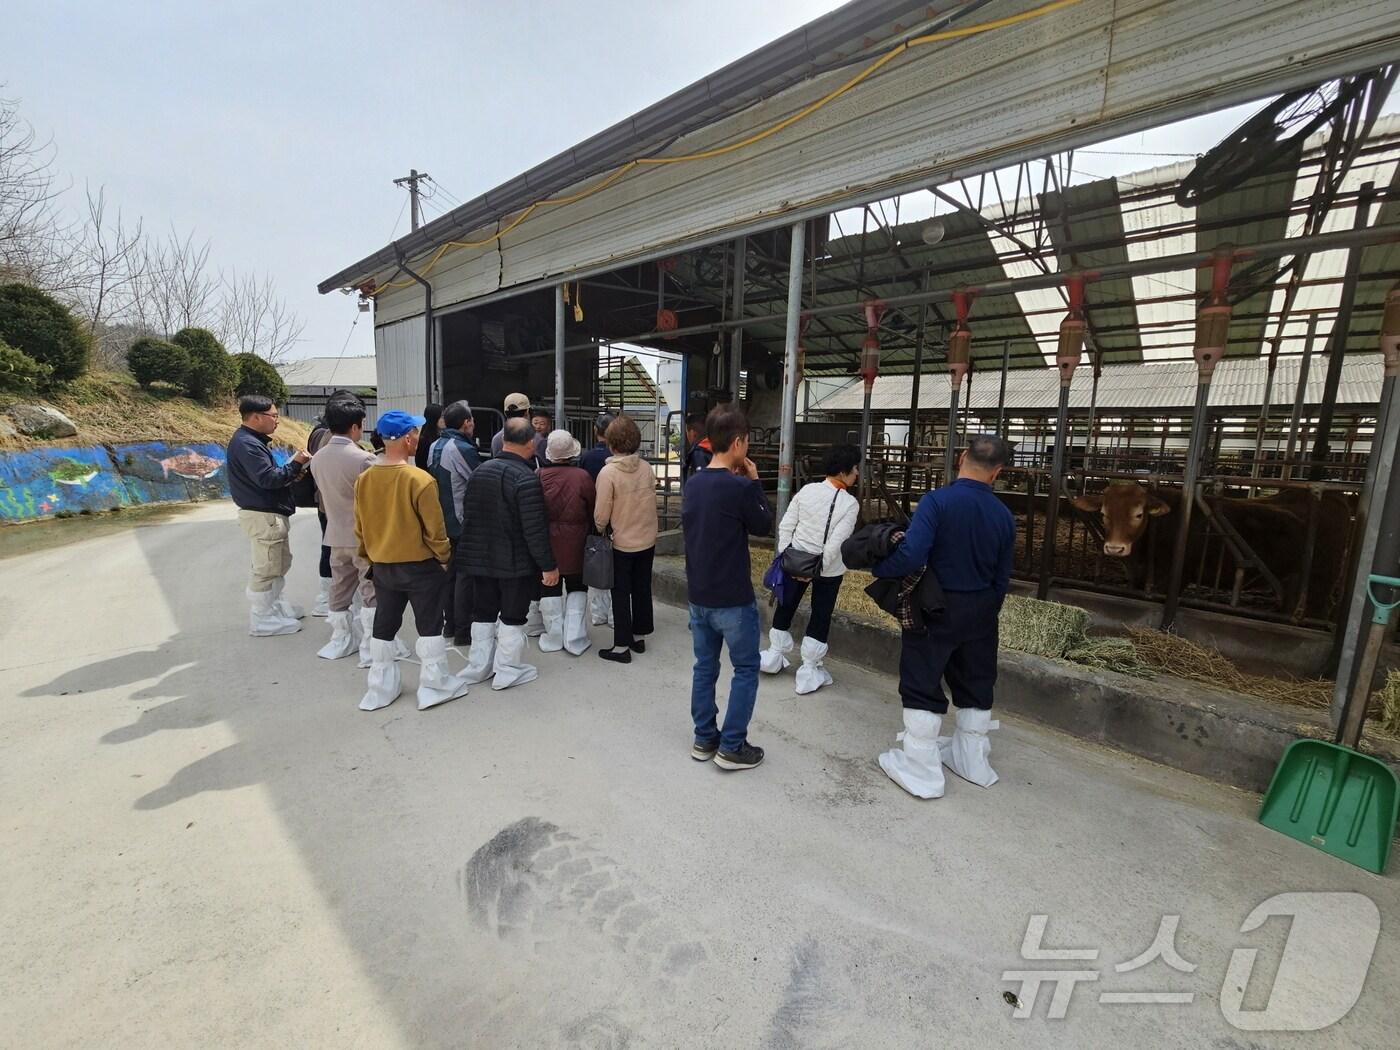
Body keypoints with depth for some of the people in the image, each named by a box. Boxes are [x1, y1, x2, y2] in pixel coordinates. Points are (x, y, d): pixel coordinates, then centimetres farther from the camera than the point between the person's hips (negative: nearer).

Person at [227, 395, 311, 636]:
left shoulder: (253, 440, 15)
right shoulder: (246, 444, -18)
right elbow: (267, 478, -25)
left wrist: (291, 473, 4)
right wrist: (295, 464, -15)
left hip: (271, 513, 11)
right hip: (263, 516, -11)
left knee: (281, 563, 22)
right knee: (265, 569, -2)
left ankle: (274, 605, 35)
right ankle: (262, 619, 8)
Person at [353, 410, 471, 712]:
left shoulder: (364, 479, -2)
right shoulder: (420, 479, -21)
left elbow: (360, 526, 7)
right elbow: (434, 528, -16)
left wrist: (369, 556, 20)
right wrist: (444, 557, -1)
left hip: (382, 565, 6)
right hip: (421, 565, -6)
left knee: (384, 626, 17)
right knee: (429, 625, 7)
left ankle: (381, 688, 28)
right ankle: (435, 685, 17)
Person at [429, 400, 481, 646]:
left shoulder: (435, 447, 7)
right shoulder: (463, 449, -19)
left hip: (443, 522, 8)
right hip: (464, 523, -8)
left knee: (449, 572, 16)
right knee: (465, 575, 0)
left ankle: (449, 625, 26)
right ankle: (463, 631, 7)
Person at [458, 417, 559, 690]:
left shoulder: (479, 471, 3)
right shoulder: (527, 479, -21)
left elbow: (468, 515, 10)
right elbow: (535, 529, -22)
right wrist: (548, 565, -15)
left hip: (480, 558, 7)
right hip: (516, 563, -6)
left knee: (483, 612, 18)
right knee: (512, 616, 7)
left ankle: (479, 667, 31)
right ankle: (508, 672, 18)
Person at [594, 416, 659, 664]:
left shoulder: (608, 472, -18)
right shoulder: (647, 468, -5)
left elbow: (601, 514, -15)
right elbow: (652, 501, 3)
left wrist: (601, 530, 6)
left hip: (622, 543, -5)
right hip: (647, 541, 5)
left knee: (621, 594, 7)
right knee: (642, 589, 17)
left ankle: (622, 646, 14)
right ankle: (639, 637, 30)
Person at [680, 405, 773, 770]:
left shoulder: (693, 483, 3)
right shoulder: (741, 487, -19)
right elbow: (763, 525, -4)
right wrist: (753, 481, 1)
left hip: (697, 595, 7)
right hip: (733, 598, -7)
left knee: (705, 667, 17)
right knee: (746, 670, 10)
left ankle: (704, 739, 28)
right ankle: (732, 747, 16)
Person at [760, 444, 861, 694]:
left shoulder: (808, 490, -6)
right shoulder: (850, 503, -17)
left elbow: (785, 525, -6)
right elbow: (836, 544, -21)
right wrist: (818, 569, -13)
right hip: (829, 569, -3)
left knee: (785, 607, 20)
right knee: (820, 617, 13)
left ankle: (775, 656, 35)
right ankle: (809, 671, 21)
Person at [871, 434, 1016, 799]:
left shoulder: (937, 501, -20)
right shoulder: (1004, 515, -1)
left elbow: (911, 556, -29)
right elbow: (1001, 578, 7)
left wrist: (878, 567, -11)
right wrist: (986, 613, 20)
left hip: (937, 608, -5)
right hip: (981, 612, 6)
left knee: (922, 686, 6)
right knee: (976, 684, 20)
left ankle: (923, 771, 15)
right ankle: (972, 759, 37)